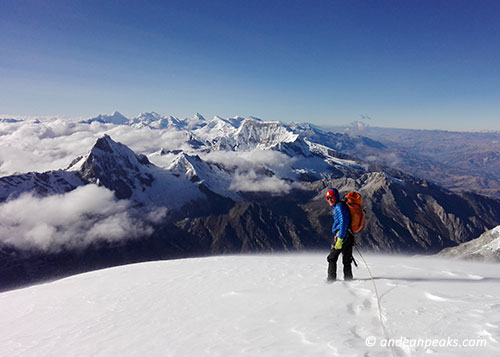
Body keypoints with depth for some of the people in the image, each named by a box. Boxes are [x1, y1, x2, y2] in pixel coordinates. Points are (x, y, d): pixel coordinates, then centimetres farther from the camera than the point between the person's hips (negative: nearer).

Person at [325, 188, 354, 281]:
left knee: (332, 258, -1)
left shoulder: (339, 207, -11)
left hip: (342, 235, -10)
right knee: (347, 260, 12)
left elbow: (343, 223, -22)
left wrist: (340, 239, -26)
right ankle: (348, 279, 16)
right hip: (349, 236, 10)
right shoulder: (336, 207, 19)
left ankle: (331, 279, 1)